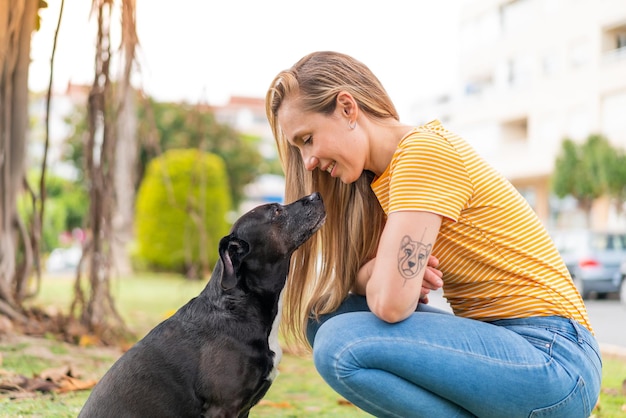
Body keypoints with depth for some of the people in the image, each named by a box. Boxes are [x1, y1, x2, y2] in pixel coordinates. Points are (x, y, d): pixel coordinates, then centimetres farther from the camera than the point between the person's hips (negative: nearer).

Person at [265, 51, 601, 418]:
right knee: (328, 314, 2)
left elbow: (391, 302, -25)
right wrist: (372, 272, -11)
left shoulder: (424, 152, -16)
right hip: (498, 342, 9)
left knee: (343, 344, -23)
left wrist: (368, 275, -3)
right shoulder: (380, 177, 12)